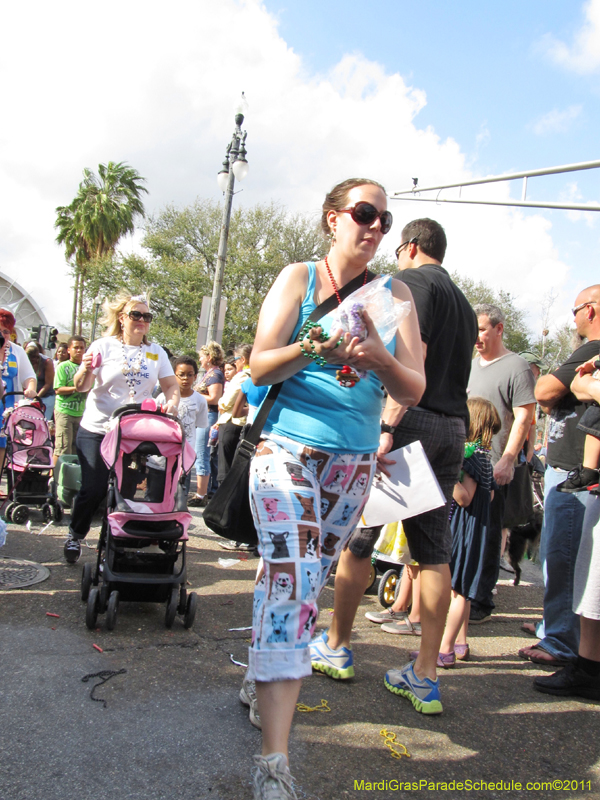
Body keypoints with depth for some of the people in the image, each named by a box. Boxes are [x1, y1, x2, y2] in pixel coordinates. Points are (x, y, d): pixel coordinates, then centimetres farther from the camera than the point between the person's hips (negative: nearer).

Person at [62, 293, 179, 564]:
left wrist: (172, 401, -13)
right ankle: (75, 535, 21)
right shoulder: (104, 346, -1)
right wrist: (86, 370, -26)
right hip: (97, 430, -3)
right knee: (94, 488, -4)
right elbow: (81, 387, -5)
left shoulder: (156, 352, 9)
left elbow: (171, 384, 8)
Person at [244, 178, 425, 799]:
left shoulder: (395, 294, 6)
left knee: (308, 579, 13)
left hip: (355, 462, 4)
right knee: (291, 577, -16)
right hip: (289, 449, -4)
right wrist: (312, 348, -25)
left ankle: (261, 679, 38)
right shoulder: (299, 278, 1)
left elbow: (413, 390, -2)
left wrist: (379, 359, -24)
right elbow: (260, 366, -6)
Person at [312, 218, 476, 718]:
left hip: (410, 420, -8)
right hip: (454, 429, 8)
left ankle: (337, 649, 20)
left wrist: (387, 426, -23)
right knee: (435, 552, 6)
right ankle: (426, 677, 10)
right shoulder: (464, 303, 23)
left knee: (357, 536, 5)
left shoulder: (412, 281, -2)